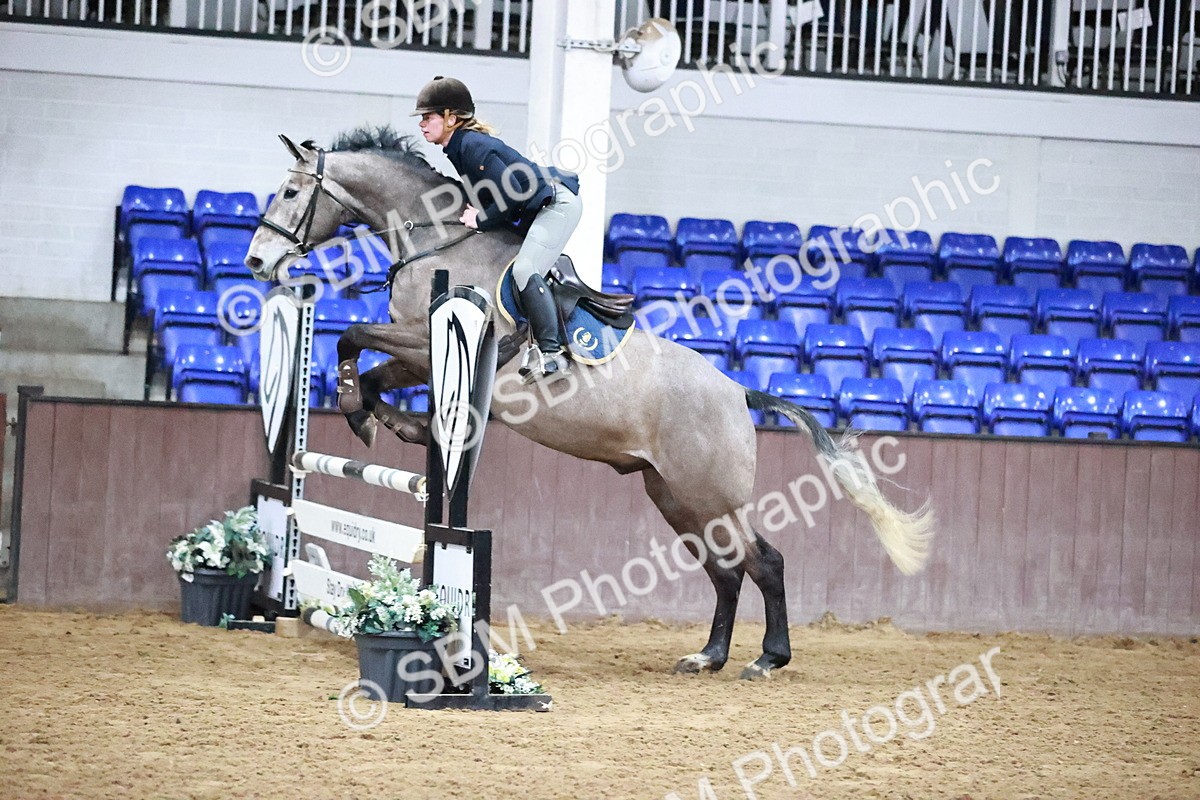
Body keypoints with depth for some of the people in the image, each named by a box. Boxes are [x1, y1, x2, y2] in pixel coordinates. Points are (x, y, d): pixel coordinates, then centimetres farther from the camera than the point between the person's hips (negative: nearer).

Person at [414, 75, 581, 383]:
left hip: (558, 202, -11)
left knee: (525, 270, -23)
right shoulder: (459, 147, 10)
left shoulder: (474, 146, -20)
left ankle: (551, 351, -25)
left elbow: (511, 193, -25)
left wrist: (481, 219, -15)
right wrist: (472, 211, 1)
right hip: (536, 211, 11)